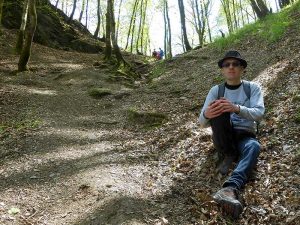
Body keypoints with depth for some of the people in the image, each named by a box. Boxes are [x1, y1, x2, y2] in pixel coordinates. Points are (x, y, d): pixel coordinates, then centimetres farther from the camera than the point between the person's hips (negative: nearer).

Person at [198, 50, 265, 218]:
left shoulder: (253, 87, 2)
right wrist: (207, 114, -31)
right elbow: (203, 123, -5)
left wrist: (237, 108, -37)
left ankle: (231, 188, -57)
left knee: (254, 146, -37)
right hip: (223, 138, 1)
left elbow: (259, 113, -16)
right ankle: (229, 155, -19)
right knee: (218, 111, -27)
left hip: (245, 137, 0)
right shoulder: (216, 90, 3)